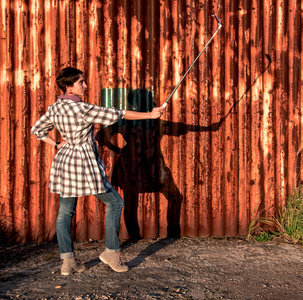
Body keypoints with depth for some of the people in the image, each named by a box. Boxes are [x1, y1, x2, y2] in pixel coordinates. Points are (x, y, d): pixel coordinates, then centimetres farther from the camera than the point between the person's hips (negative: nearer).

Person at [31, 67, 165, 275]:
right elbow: (116, 115, -16)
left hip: (64, 162, 8)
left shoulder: (54, 108, 5)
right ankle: (112, 251, 11)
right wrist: (149, 115, -11)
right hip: (84, 163, -8)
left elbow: (37, 129, 18)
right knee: (115, 202, 8)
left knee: (65, 211, 12)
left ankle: (68, 259, 8)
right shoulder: (80, 108, -19)